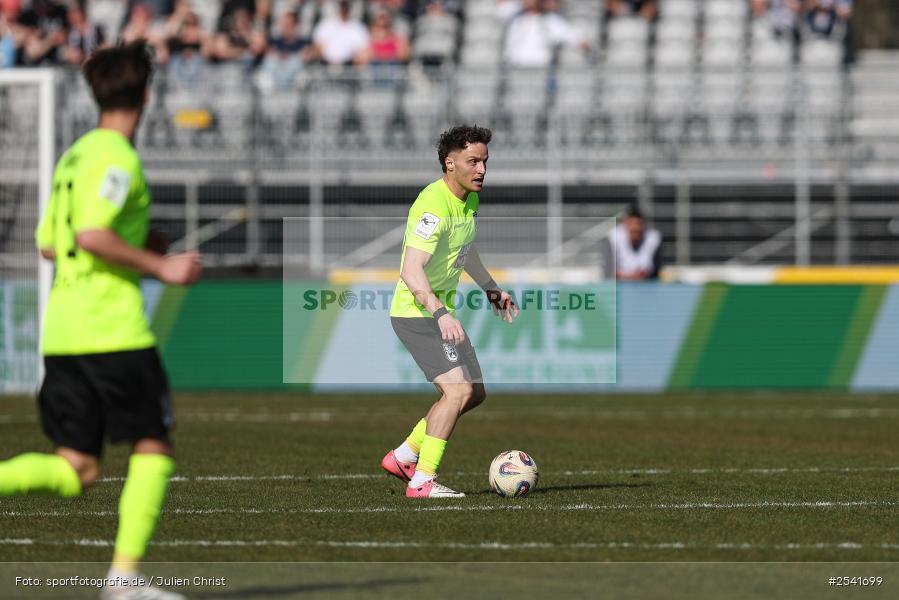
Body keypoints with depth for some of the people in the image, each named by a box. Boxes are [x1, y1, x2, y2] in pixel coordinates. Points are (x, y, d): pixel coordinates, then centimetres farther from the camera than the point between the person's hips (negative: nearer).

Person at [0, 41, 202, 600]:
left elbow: (49, 244, 21)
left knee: (76, 471, 7)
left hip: (63, 332, 8)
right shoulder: (118, 157, -10)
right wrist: (159, 266, -13)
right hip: (113, 329, -8)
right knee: (155, 448, 4)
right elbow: (90, 235, -21)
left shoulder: (76, 155, 17)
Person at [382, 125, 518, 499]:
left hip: (442, 311, 10)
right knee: (458, 389, -20)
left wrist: (491, 288, 30)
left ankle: (404, 457, 23)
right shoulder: (434, 206, -25)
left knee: (475, 393, 14)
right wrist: (441, 314, -47)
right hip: (416, 311, -10)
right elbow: (412, 271, -35)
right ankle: (422, 481, -16)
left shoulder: (469, 199, 7)